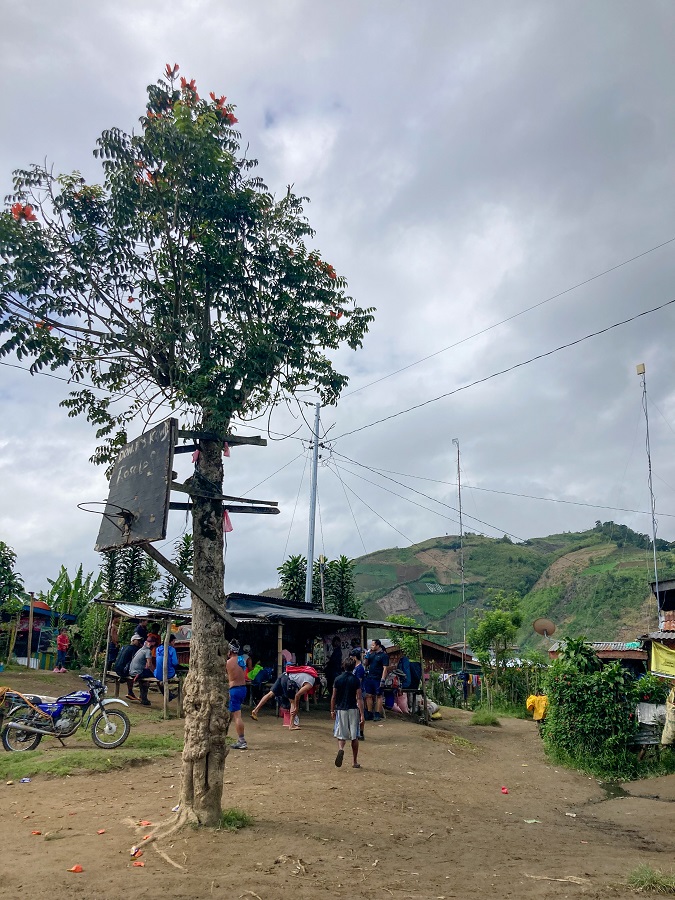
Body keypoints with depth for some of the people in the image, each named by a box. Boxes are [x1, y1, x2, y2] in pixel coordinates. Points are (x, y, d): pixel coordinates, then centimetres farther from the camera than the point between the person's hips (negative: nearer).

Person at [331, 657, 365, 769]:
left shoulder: (338, 679, -1)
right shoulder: (355, 680, -7)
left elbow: (333, 697, 2)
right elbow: (359, 698, -10)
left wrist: (332, 711, 14)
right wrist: (362, 715, -9)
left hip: (341, 709, 1)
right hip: (353, 710, -1)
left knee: (341, 735, 7)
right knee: (354, 736, 10)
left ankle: (341, 749, -24)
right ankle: (355, 761, 16)